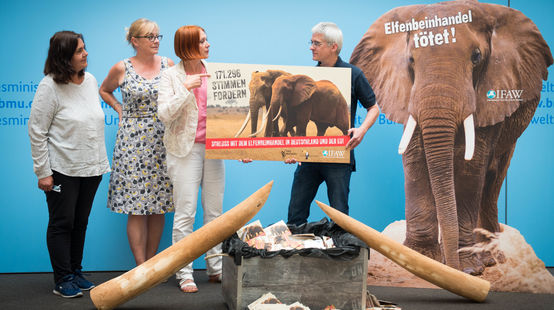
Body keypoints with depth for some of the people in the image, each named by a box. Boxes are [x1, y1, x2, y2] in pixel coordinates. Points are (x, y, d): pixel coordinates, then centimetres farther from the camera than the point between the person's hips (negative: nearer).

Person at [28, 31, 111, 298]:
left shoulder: (90, 80, 6)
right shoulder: (50, 86, -13)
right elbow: (36, 132, -11)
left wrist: (101, 161, 14)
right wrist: (43, 172, -13)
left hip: (91, 167, 6)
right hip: (62, 169, -6)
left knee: (81, 222, 13)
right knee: (62, 223, 3)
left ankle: (76, 273, 25)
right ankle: (63, 280, 12)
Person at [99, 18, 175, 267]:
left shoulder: (168, 65, 6)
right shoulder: (122, 68, 0)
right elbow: (104, 90, 19)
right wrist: (121, 110, 7)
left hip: (162, 141, 2)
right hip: (133, 141, -2)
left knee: (159, 205, 5)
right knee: (136, 208, -4)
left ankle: (151, 262, 16)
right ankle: (141, 267, 1)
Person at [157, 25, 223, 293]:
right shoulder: (171, 76, -2)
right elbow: (165, 114, -10)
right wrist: (186, 89, -18)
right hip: (186, 149, -4)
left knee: (214, 210, 9)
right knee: (185, 213, -2)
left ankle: (216, 268, 20)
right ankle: (184, 274, 5)